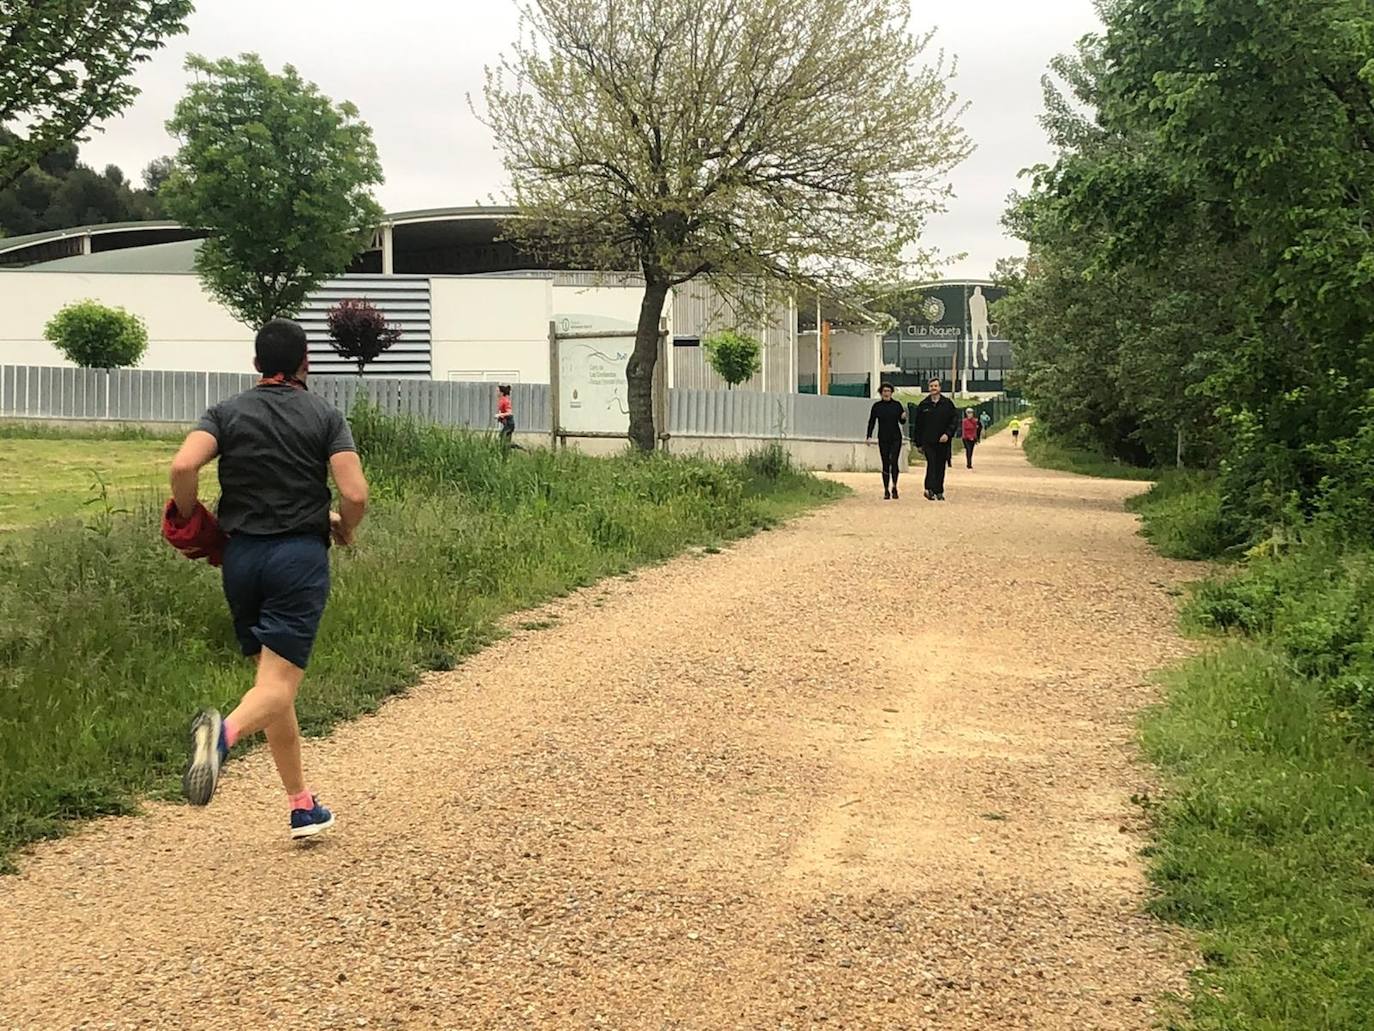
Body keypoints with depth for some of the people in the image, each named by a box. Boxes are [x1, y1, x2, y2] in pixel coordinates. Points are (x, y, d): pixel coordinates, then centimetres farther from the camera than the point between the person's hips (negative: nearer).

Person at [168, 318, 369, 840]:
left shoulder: (227, 413, 6)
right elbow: (355, 495, -9)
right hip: (301, 557, -3)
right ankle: (225, 731, -43)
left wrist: (189, 522, 5)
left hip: (241, 555, 3)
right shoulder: (325, 417, 2)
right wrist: (344, 530, 12)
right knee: (278, 684, -8)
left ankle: (302, 805, 19)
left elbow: (183, 466, -12)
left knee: (272, 677, 15)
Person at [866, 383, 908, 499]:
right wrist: (869, 436, -5)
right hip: (883, 439, 1)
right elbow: (871, 422, 5)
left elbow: (902, 422, 9)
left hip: (896, 438, -1)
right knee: (885, 464, 2)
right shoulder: (877, 406, 3)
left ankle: (894, 487, -1)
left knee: (894, 461, -12)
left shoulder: (897, 405, 3)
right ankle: (886, 491, 8)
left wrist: (903, 417, -14)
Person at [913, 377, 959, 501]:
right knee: (931, 463, -17)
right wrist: (919, 444, 8)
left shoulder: (948, 404, 5)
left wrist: (948, 434, -13)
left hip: (943, 441, 1)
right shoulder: (923, 405, 7)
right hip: (928, 441, -1)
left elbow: (955, 421, 3)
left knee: (941, 467, 7)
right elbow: (918, 426, 10)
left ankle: (939, 492, 15)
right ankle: (930, 489, -24)